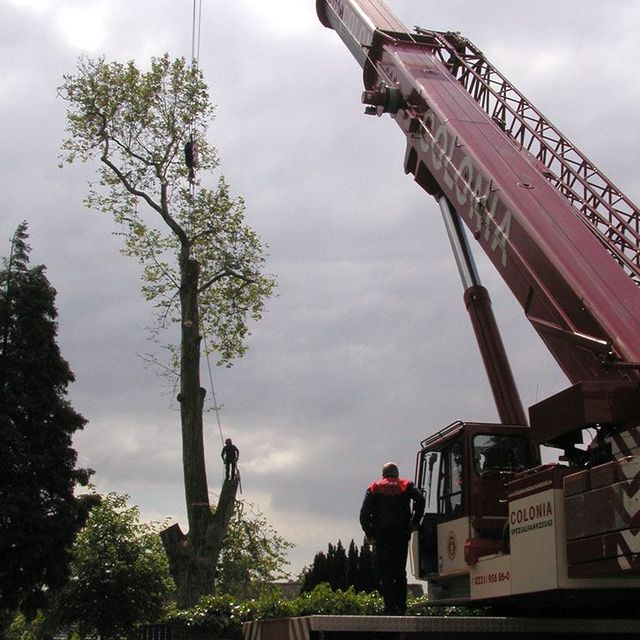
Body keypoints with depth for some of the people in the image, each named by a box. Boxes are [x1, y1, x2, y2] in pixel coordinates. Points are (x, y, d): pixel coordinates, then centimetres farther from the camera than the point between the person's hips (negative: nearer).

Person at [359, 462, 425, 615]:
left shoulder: (374, 487, 10)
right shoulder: (406, 485, 12)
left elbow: (365, 511, -4)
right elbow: (420, 499, -7)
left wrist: (368, 532, 4)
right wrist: (414, 523, -2)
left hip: (382, 535, -1)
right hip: (402, 534, 2)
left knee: (385, 573, 0)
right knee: (400, 571, 13)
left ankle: (390, 608, -8)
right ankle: (401, 607, 8)